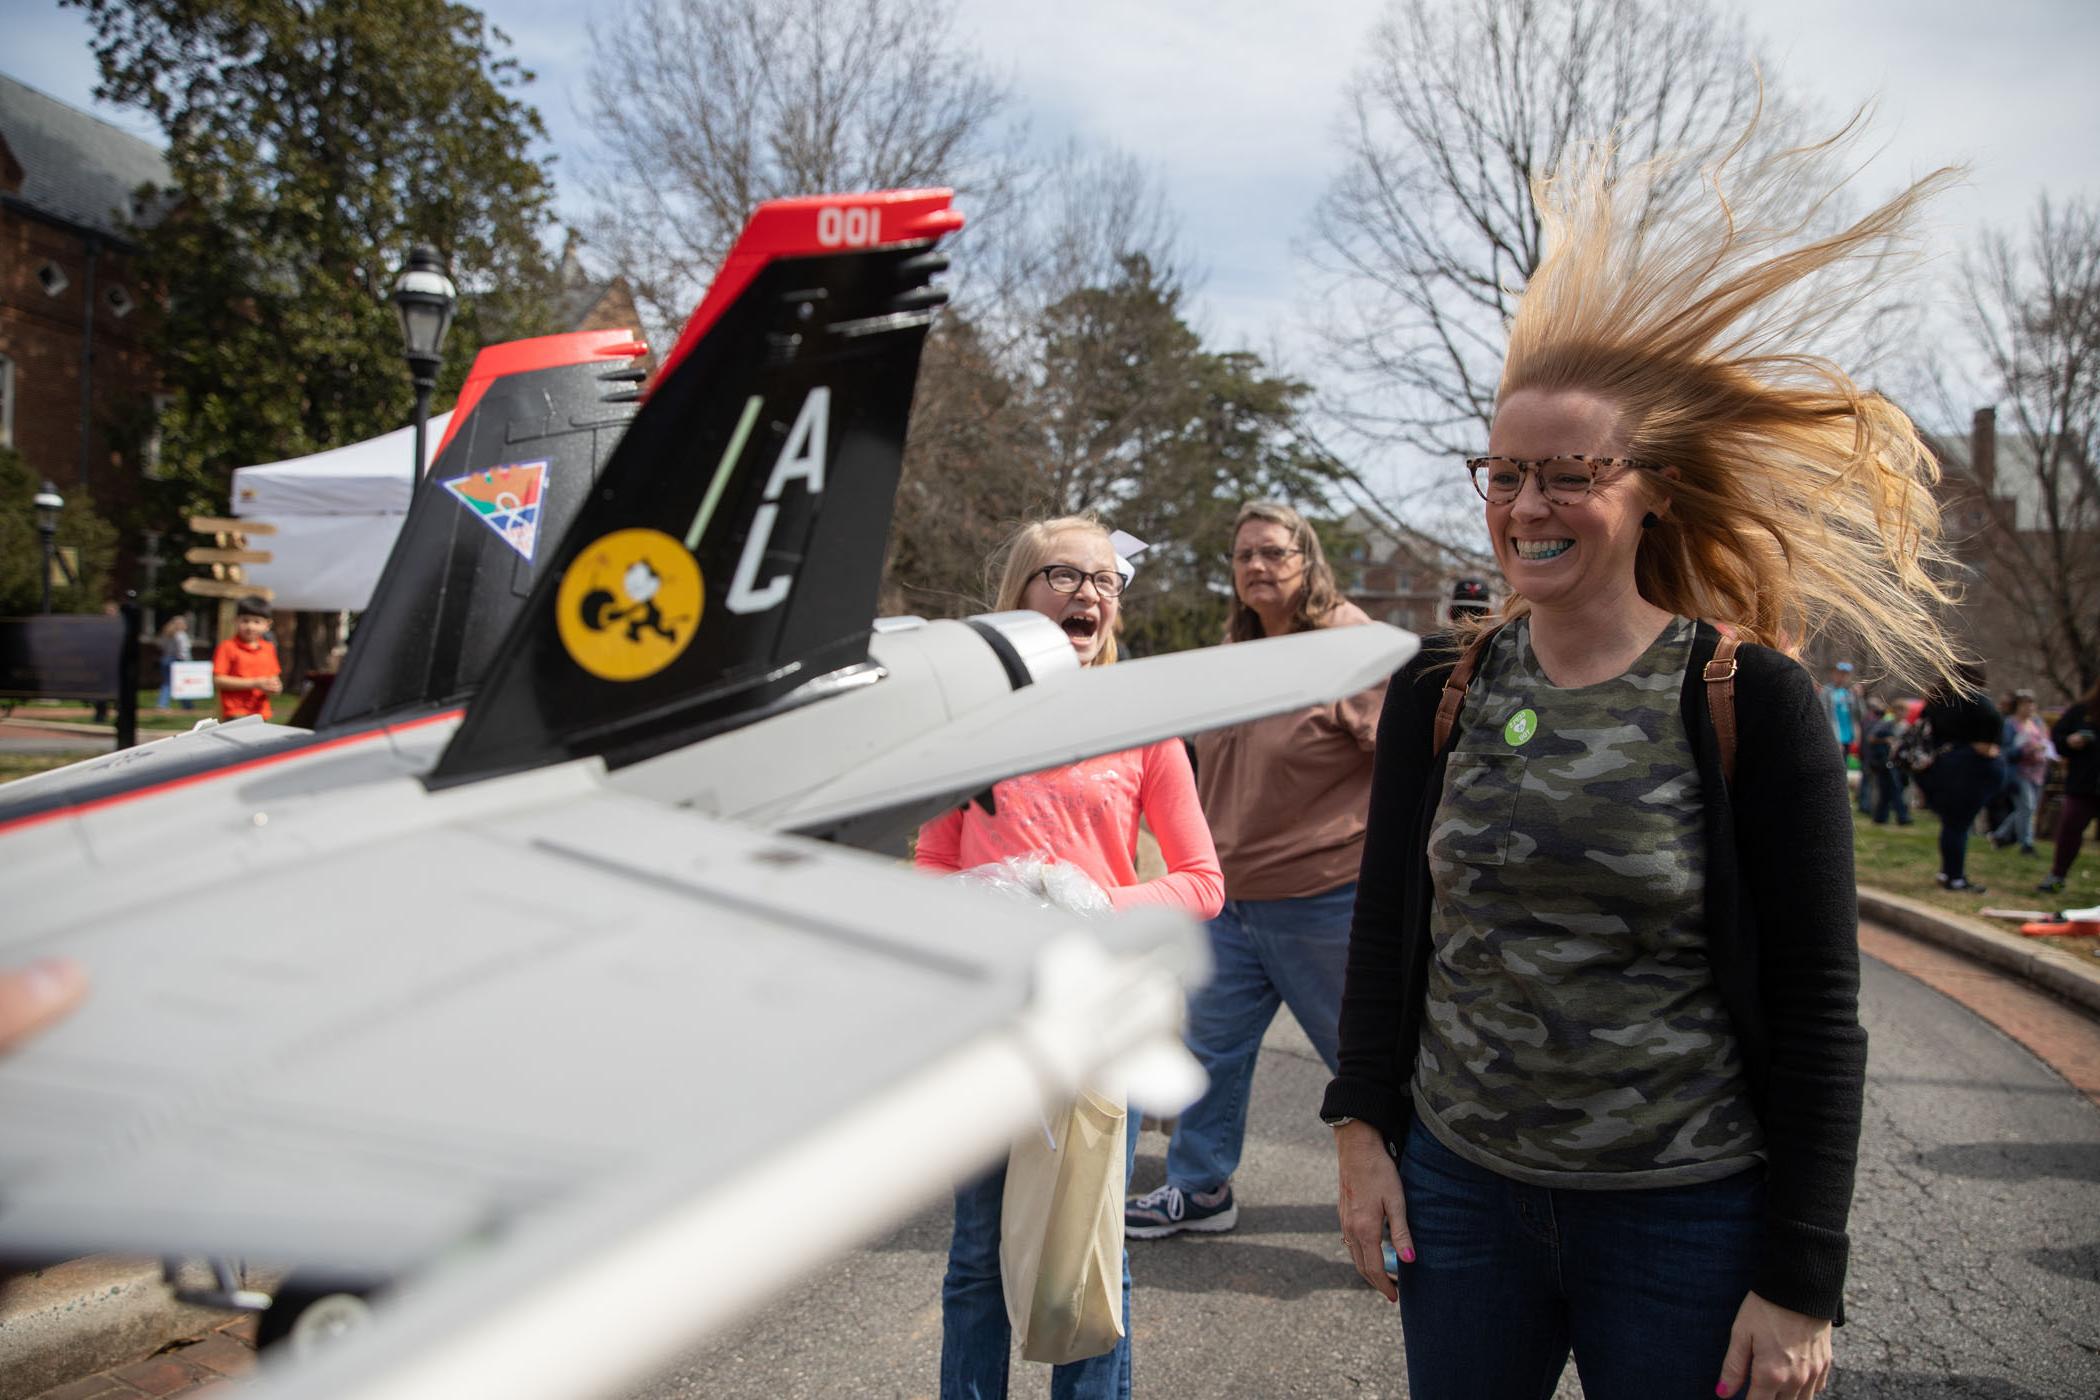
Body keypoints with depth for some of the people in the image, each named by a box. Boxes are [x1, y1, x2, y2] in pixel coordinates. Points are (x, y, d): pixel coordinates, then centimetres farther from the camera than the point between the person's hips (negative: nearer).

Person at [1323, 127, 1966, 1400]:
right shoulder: (1438, 688, 0)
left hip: (1689, 1217, -3)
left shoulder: (1751, 700, -10)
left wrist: (1802, 1283, -9)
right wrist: (1363, 1128, 3)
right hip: (1460, 1189, 3)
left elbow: (1817, 1012, -9)